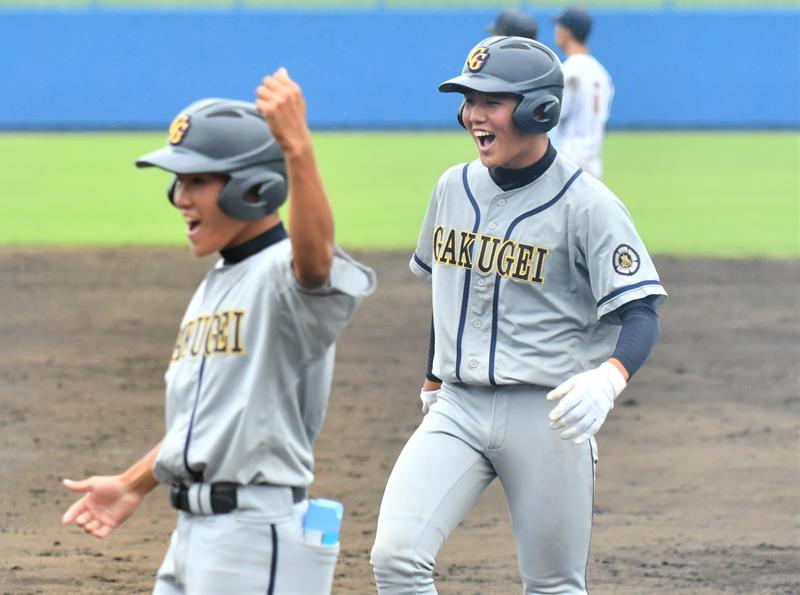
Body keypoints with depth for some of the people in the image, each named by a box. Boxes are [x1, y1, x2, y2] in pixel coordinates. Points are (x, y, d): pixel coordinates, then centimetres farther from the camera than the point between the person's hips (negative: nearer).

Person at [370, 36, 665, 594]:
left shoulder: (586, 204, -10)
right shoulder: (454, 187, 8)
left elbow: (640, 311, -14)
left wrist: (608, 378, -34)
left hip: (547, 415, -4)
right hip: (457, 408, 5)